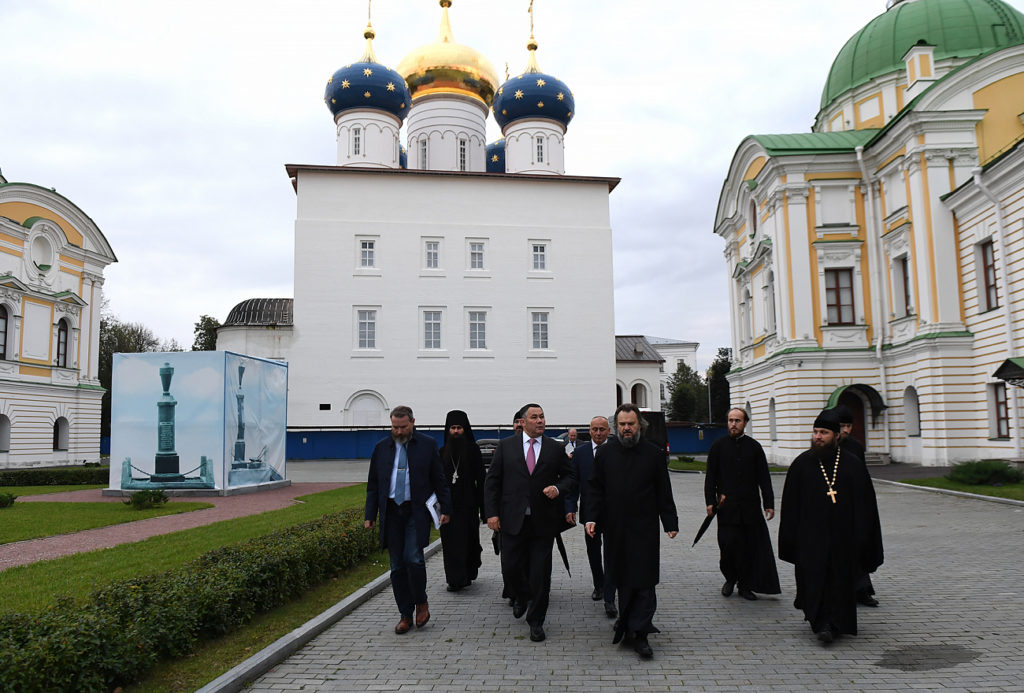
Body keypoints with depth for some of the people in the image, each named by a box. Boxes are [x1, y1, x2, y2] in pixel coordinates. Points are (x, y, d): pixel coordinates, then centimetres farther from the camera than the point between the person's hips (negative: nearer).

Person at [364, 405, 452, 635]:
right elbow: (373, 485, 12)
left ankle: (421, 603, 10)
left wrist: (446, 509, 1)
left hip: (417, 512, -3)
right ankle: (405, 615, 16)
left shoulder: (427, 445, 2)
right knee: (397, 566, 6)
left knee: (413, 559, -15)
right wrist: (370, 516, 7)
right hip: (391, 512, 3)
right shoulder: (381, 448, 9)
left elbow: (439, 479, 5)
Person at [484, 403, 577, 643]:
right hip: (513, 521, 0)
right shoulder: (506, 446, 4)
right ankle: (522, 597, 37)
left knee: (540, 574, 3)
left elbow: (570, 477, 12)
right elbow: (492, 481, 4)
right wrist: (492, 512, -5)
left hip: (543, 522, 0)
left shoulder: (555, 448, 6)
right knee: (510, 568, 5)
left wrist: (558, 488, -10)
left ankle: (536, 621, 19)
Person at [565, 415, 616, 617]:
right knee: (593, 552, 17)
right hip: (589, 511, 3)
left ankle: (609, 599, -2)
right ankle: (598, 585, 38)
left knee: (611, 554, -5)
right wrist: (570, 508, -6)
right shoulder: (580, 452, 3)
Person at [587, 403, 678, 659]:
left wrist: (670, 523, 1)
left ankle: (638, 634, -2)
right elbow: (596, 488, 7)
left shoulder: (653, 453, 2)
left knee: (643, 581, -5)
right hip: (615, 528, 2)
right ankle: (628, 623, 24)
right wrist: (593, 518, -3)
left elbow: (664, 492, 5)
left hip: (644, 529, -2)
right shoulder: (605, 452, 5)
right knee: (622, 579, 9)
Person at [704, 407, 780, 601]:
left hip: (750, 506, 1)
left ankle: (745, 585, 16)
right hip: (726, 506, -1)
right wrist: (710, 501, -2)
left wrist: (769, 503, 3)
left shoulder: (754, 447, 7)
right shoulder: (718, 446, 5)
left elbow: (764, 478, 9)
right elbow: (710, 476, 6)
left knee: (749, 547, 3)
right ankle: (730, 579, 20)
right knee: (728, 545, -4)